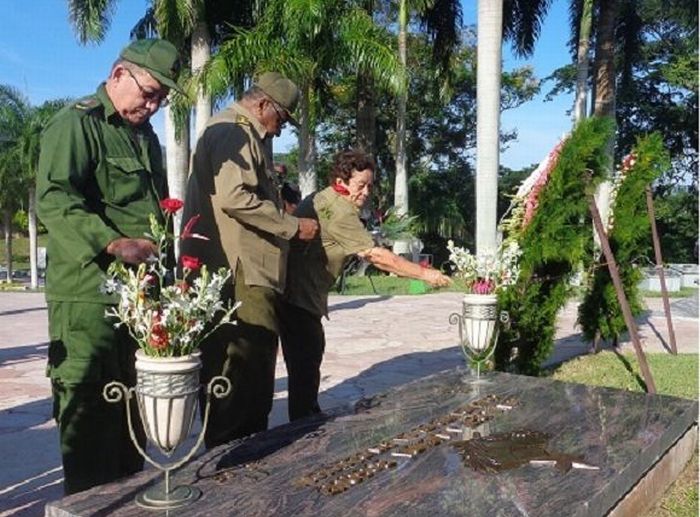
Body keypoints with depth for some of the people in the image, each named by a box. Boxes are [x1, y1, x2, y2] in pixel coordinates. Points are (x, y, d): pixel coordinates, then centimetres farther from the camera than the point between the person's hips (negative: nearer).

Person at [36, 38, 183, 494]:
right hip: (91, 296, -8)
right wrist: (113, 242, -29)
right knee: (88, 409, -2)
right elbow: (53, 200, -19)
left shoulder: (145, 136, 20)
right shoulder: (77, 124, -6)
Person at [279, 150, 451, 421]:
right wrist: (423, 273, -17)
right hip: (298, 295, -11)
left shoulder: (322, 199, 13)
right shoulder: (339, 210, -20)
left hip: (301, 292, 11)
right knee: (305, 362, -4)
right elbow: (374, 255, -22)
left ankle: (309, 418, 33)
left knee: (311, 352, 20)